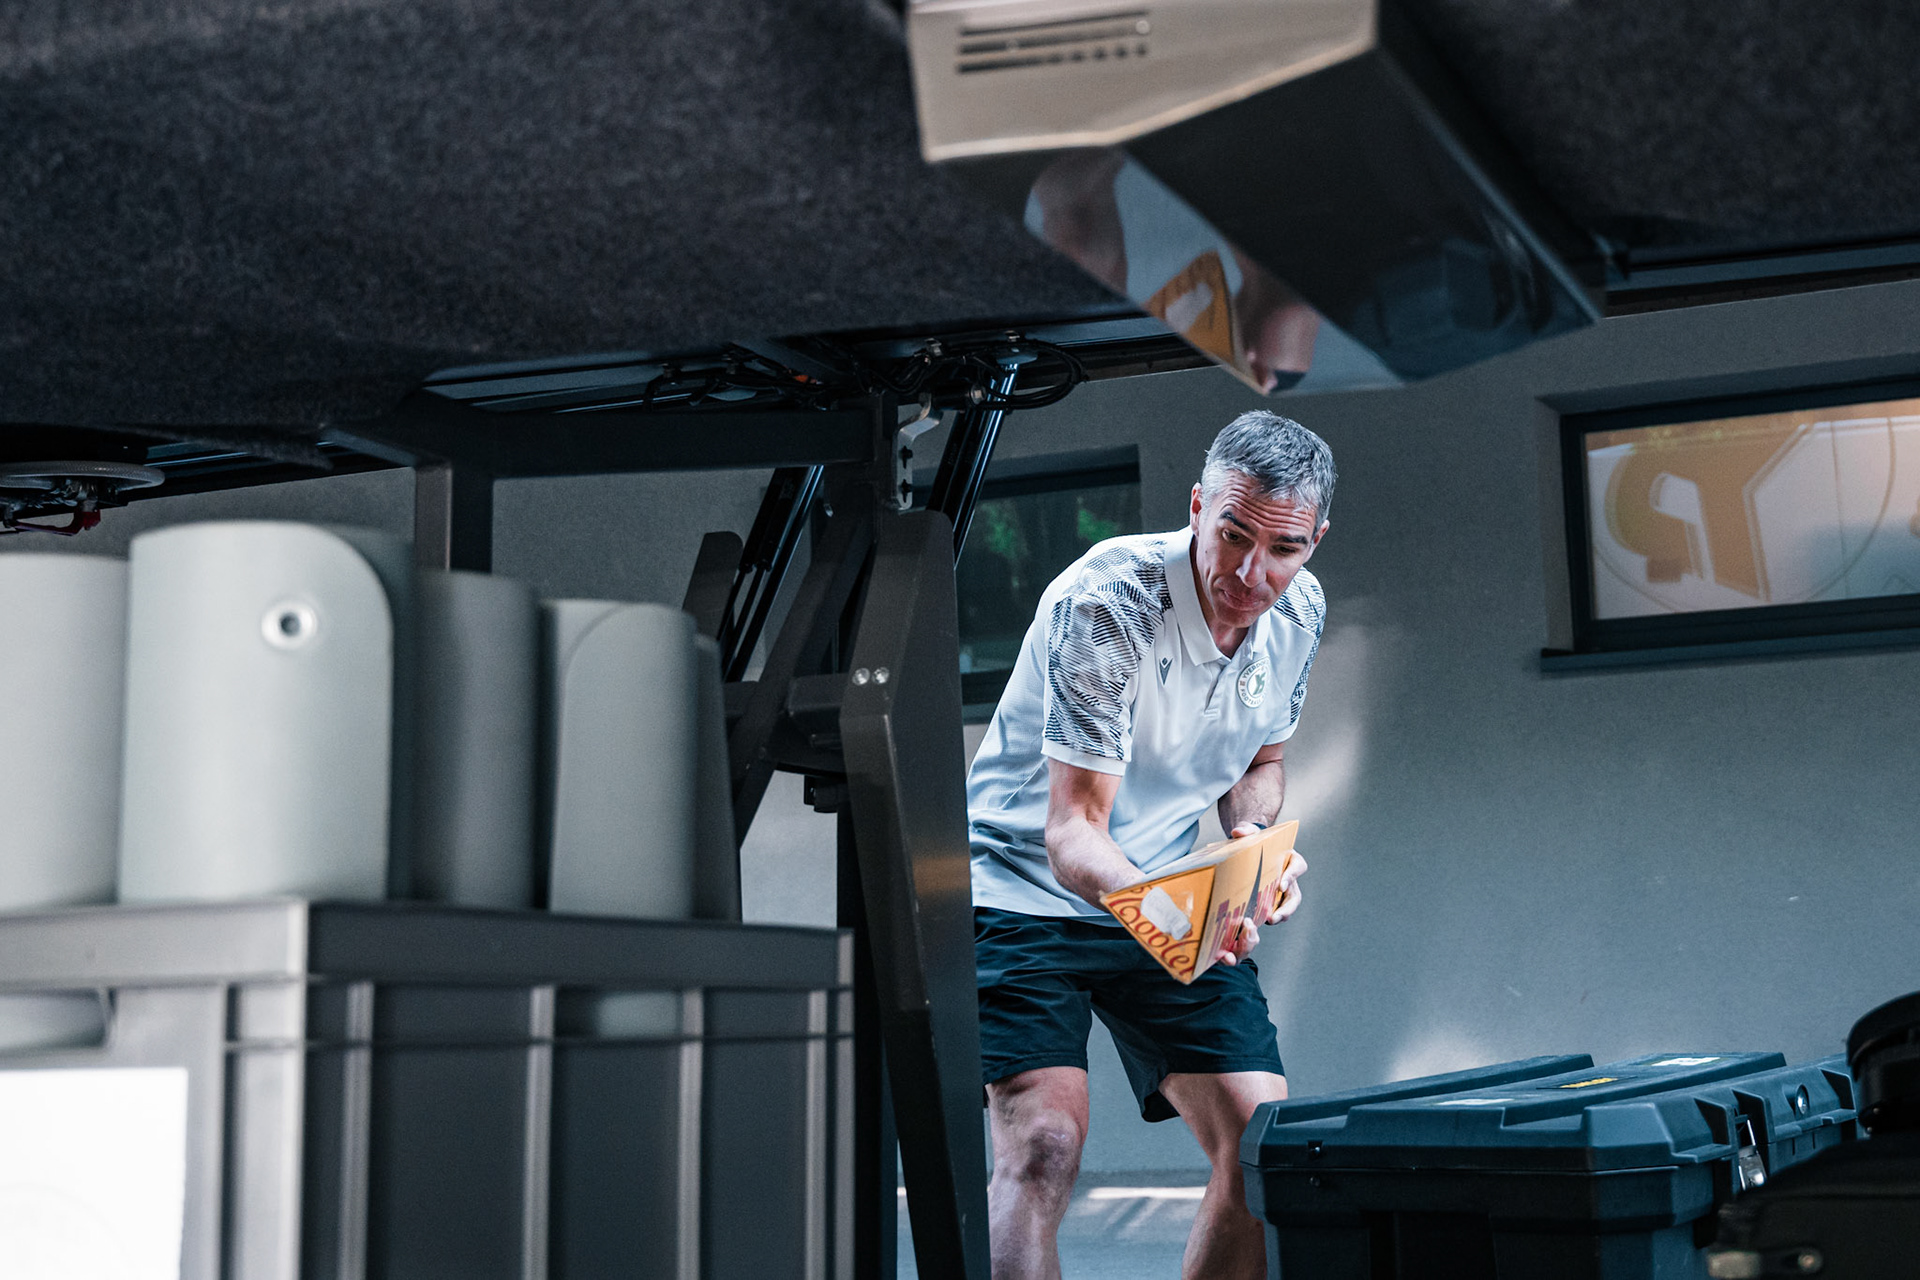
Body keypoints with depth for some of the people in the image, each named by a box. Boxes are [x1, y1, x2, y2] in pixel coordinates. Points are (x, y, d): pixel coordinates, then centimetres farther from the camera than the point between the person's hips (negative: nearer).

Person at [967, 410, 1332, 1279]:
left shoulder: (1299, 612, -4)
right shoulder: (1104, 602, -26)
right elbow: (1071, 832, -29)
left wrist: (1256, 841, -9)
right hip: (1024, 892, -6)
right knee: (1043, 1144, -23)